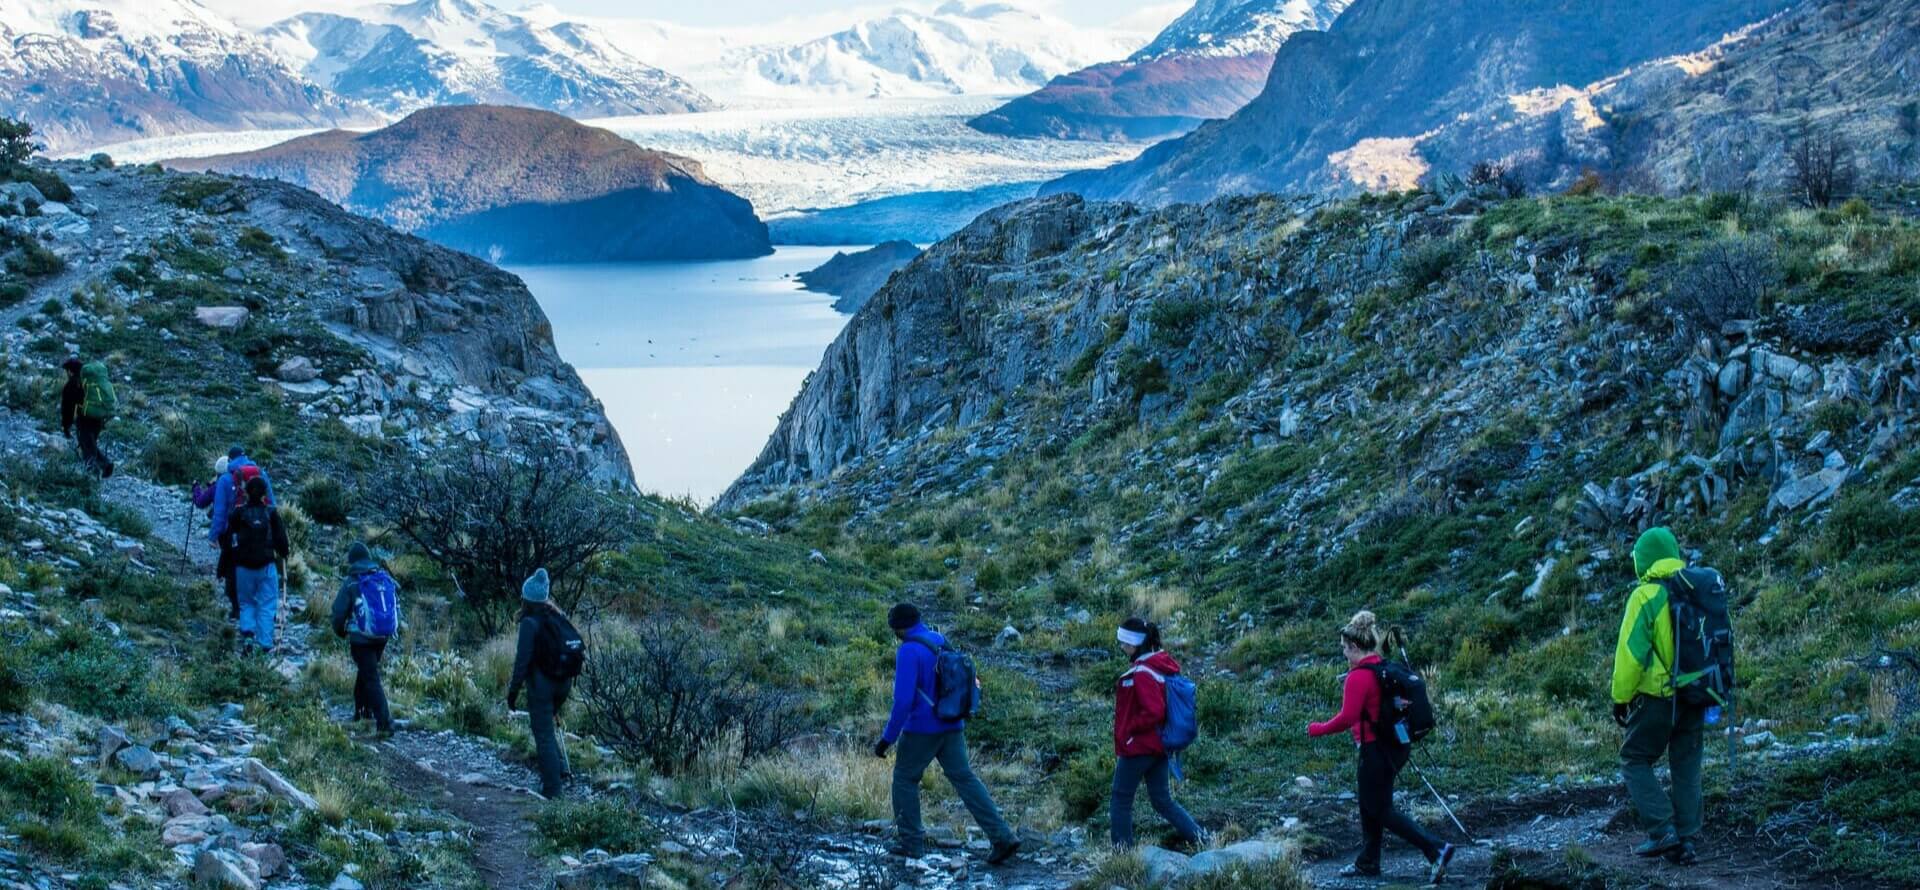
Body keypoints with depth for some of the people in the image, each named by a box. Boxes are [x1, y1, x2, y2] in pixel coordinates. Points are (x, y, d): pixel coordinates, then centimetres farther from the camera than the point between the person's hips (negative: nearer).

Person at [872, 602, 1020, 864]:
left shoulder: (908, 652, -17)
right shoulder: (942, 642, 8)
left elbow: (903, 700, -22)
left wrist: (887, 738, -17)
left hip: (921, 729, -7)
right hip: (952, 726, 7)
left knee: (905, 779, 13)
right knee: (964, 779, 7)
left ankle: (912, 843, 17)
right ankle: (1003, 837, -3)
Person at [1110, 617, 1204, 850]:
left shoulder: (1142, 673, -21)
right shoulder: (1162, 664, 8)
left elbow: (1153, 712, -26)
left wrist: (1129, 730, -15)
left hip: (1138, 746, -9)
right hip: (1160, 745, 9)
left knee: (1121, 798, 5)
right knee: (1162, 800, 14)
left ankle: (1122, 849, 10)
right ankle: (1198, 837, 9)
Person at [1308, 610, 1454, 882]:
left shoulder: (1359, 677, -19)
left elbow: (1347, 718, -23)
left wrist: (1318, 730, -10)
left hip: (1376, 750, -9)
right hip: (1397, 745, 9)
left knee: (1380, 810, -1)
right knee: (1370, 805, 20)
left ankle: (1435, 850, -11)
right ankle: (1368, 863, 28)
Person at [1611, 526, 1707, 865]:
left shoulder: (1646, 596, -13)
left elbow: (1631, 653, -16)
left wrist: (1620, 697, -7)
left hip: (1657, 698, -6)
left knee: (1635, 762, 7)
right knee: (1686, 769, 13)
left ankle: (1663, 831, -3)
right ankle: (1685, 841, 12)